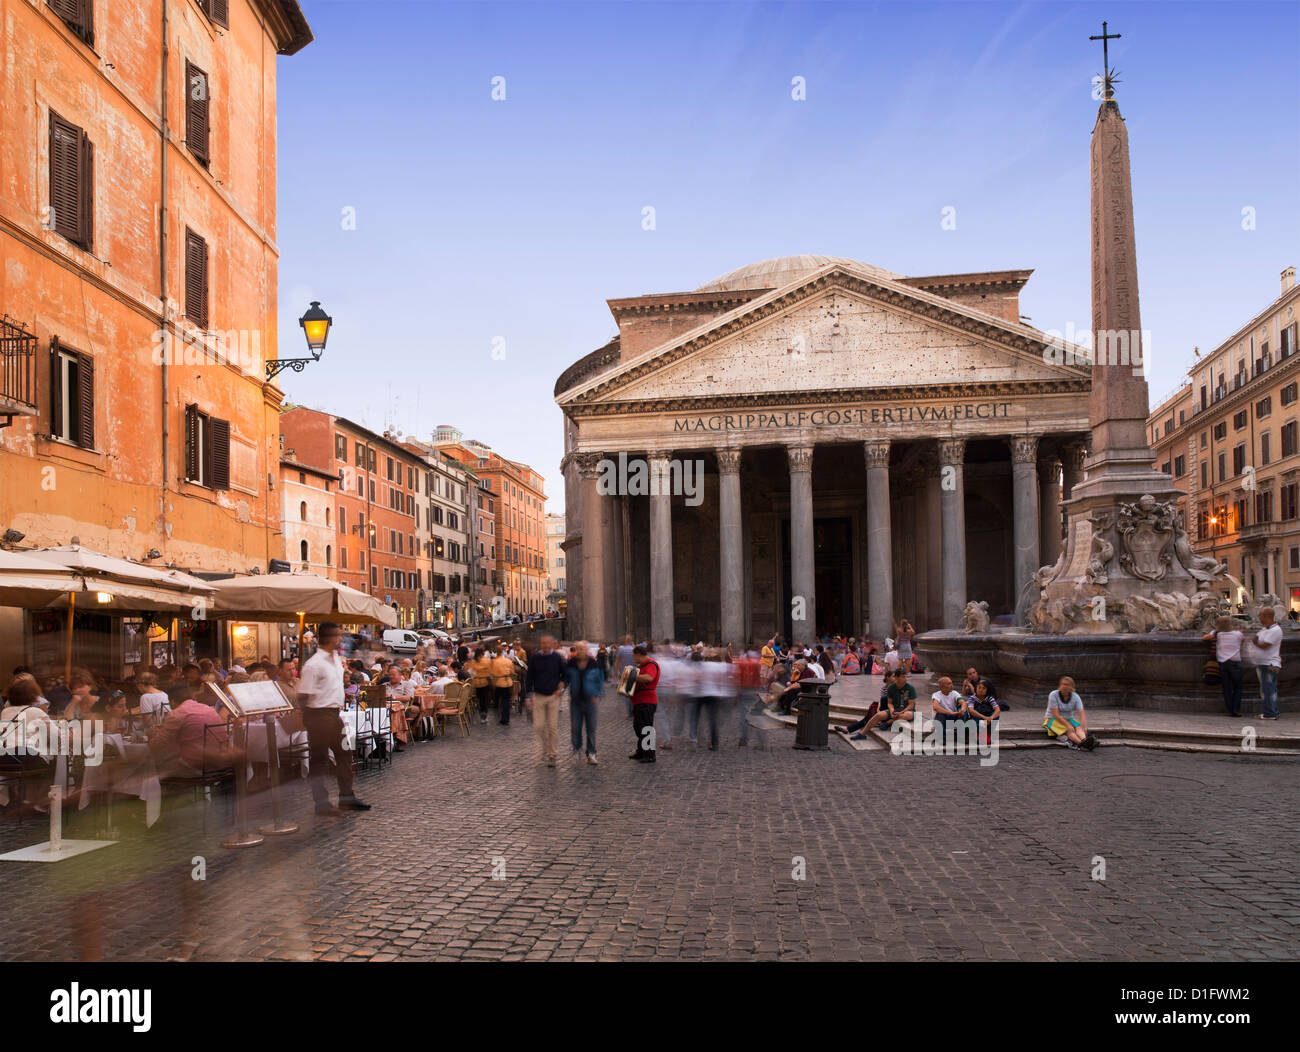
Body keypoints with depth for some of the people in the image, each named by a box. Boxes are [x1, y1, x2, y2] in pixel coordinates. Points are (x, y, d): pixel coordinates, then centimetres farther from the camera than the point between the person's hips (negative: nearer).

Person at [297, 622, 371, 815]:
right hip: (319, 714, -9)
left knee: (344, 753, 13)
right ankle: (321, 802, 11)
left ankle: (347, 797, 23)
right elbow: (303, 695, -17)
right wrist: (307, 718, -17)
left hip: (334, 713, 9)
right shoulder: (314, 664, -18)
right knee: (319, 759, 2)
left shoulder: (337, 658, 9)